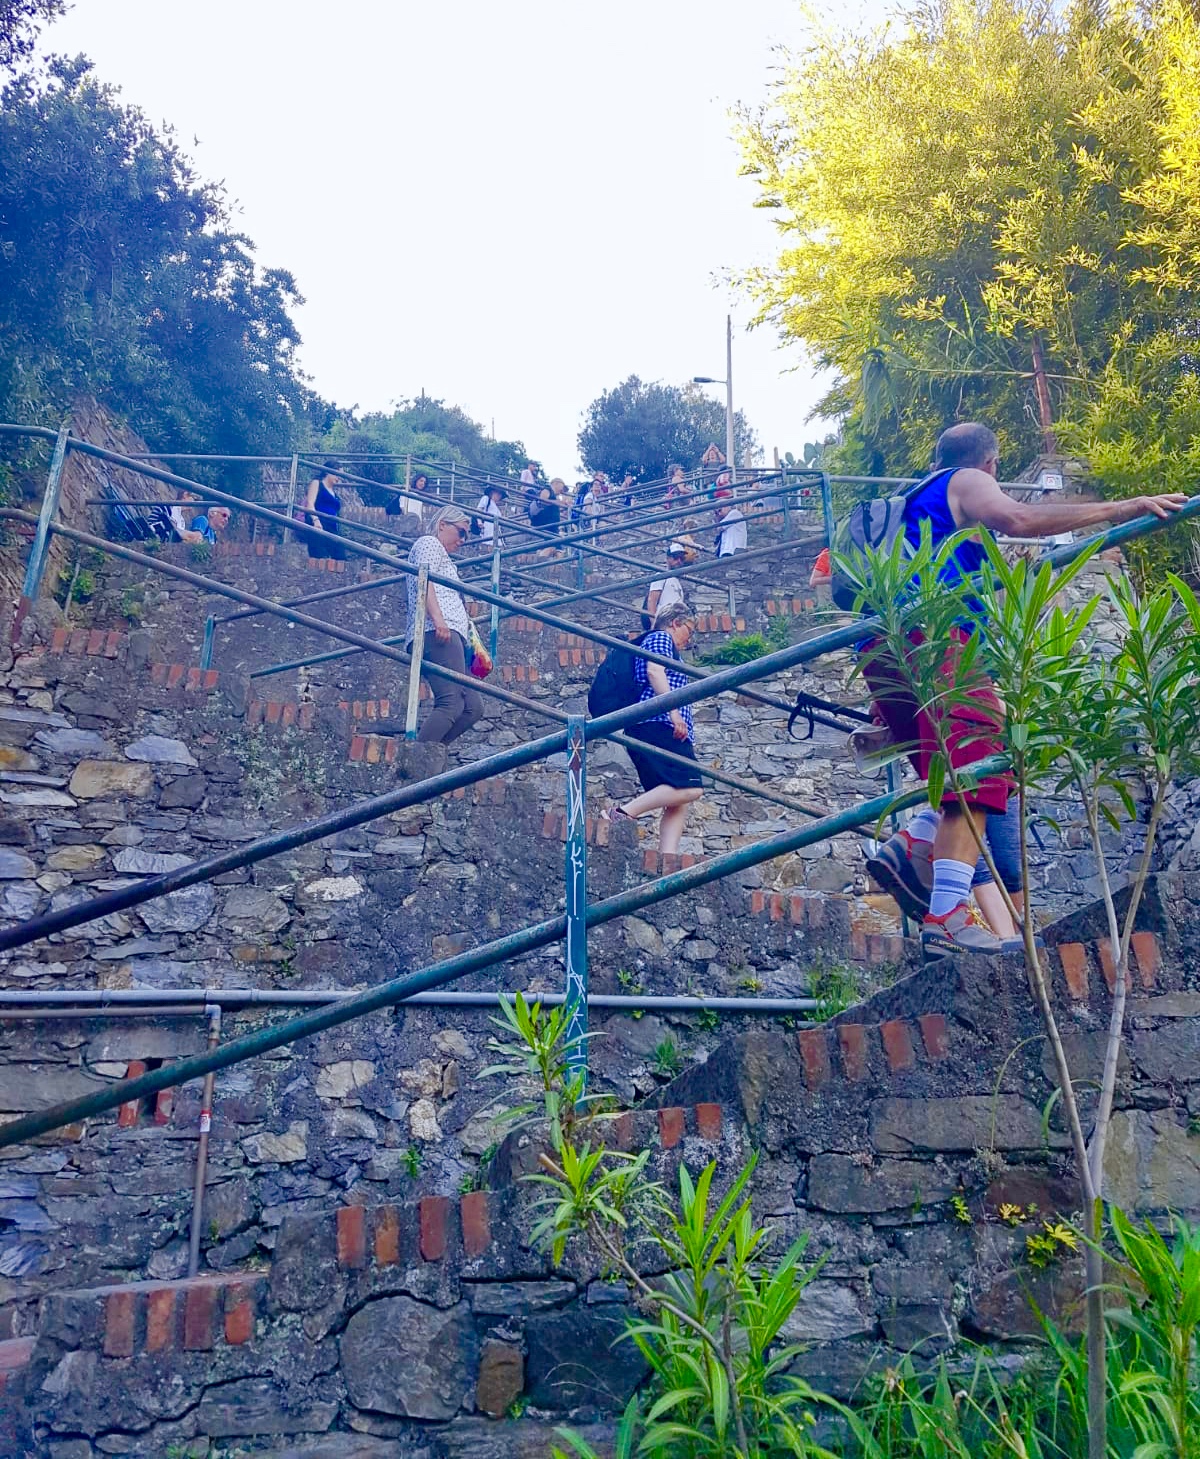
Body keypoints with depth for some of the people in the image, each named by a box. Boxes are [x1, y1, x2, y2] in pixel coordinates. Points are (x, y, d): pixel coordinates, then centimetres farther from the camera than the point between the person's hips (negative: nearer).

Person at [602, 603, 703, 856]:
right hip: (658, 725, -10)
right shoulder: (660, 638, 8)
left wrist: (686, 740, 30)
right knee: (690, 788, -23)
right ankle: (624, 812, -26)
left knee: (678, 803, 1)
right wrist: (673, 711, -21)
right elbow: (655, 671, -11)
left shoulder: (669, 651, 36)